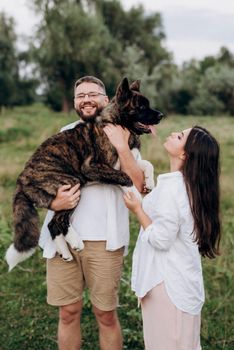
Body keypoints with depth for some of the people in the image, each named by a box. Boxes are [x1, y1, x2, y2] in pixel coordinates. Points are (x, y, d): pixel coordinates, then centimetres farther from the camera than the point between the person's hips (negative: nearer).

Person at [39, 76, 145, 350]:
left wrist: (122, 146, -19)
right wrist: (53, 201, -8)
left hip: (102, 240, -2)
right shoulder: (65, 134, 11)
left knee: (106, 315, 8)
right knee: (68, 312, 10)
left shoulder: (122, 135, 2)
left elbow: (138, 186, -10)